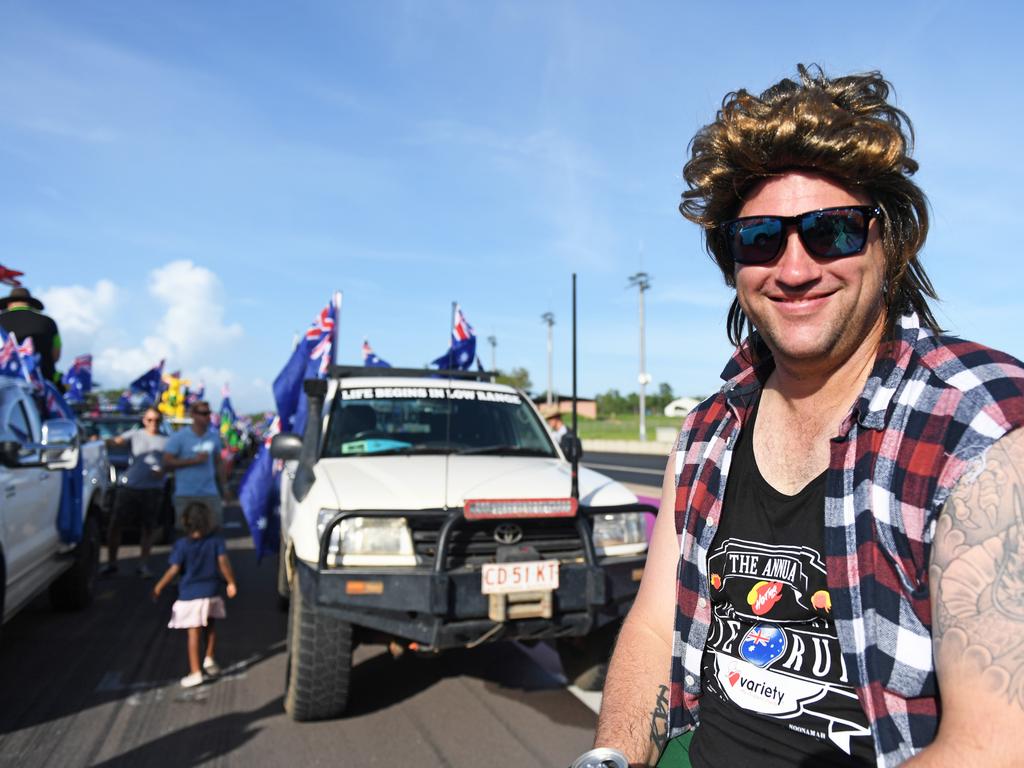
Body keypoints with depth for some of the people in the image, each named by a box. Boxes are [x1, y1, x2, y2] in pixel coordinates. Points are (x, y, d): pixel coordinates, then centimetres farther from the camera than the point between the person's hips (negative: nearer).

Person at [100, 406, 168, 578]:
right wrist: (103, 441, -31)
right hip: (130, 486, 0)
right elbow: (117, 441, -10)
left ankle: (144, 565, 14)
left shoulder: (166, 441, 10)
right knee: (115, 523, -2)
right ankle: (111, 562, 14)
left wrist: (163, 470, -13)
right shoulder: (136, 434, 7)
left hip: (153, 489, 0)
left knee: (147, 528, 3)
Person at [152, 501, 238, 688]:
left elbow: (174, 570, -12)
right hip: (211, 593, 1)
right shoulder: (216, 541, -7)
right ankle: (209, 659, 23)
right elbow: (223, 563, -13)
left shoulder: (182, 545, -9)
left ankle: (195, 672, 6)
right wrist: (231, 583, -2)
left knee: (193, 633, 4)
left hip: (189, 595, -1)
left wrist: (159, 587, 0)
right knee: (211, 627, 24)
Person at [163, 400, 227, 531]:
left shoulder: (214, 436, 10)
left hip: (210, 494, 3)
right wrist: (194, 460, -14)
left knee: (214, 528, -1)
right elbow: (167, 462, -8)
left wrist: (225, 486, 13)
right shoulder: (179, 437, -3)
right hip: (185, 494, -3)